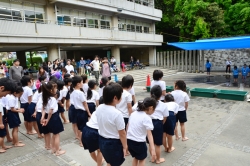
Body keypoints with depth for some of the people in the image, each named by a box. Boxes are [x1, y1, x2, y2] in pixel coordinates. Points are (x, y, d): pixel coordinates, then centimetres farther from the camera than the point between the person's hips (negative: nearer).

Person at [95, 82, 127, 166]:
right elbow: (122, 133, -19)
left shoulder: (99, 108, -8)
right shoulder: (117, 114, -28)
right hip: (114, 143, -6)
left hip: (102, 140, 7)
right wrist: (125, 146, -5)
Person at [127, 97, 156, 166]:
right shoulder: (147, 118, -15)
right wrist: (153, 149, -23)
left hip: (129, 140, 6)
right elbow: (149, 134, -21)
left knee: (135, 158, 29)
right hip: (139, 142, -6)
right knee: (141, 159, 21)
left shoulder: (133, 113, 4)